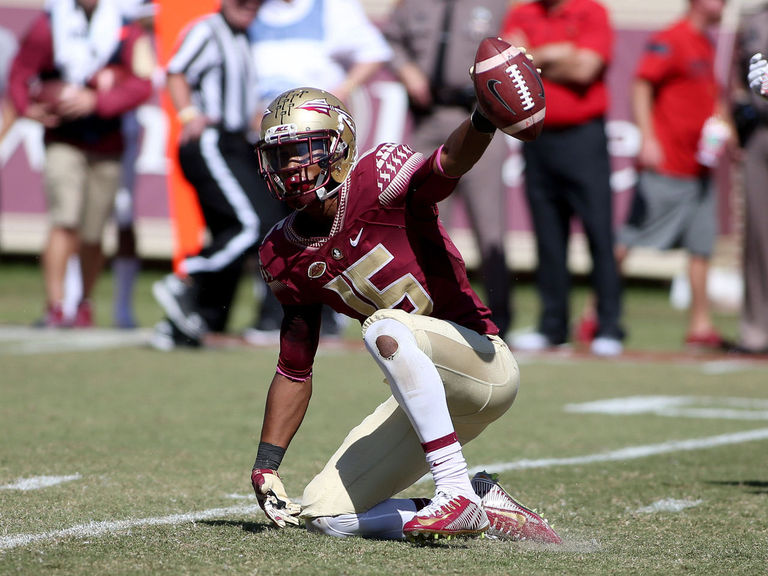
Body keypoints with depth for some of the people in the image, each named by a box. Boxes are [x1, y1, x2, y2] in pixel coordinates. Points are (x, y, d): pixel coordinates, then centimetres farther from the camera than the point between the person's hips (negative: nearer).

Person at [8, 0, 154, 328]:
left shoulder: (128, 32, -3)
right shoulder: (48, 28, -5)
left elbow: (142, 85, -10)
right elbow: (19, 77, 1)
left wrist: (95, 101, -22)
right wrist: (29, 108, -18)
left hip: (107, 148, 2)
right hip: (63, 142, -1)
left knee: (92, 235, 6)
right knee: (65, 223, -16)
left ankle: (85, 303, 27)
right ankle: (54, 307, -16)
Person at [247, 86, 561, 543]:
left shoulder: (375, 181, -12)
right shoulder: (286, 257, 7)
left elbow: (448, 164, -35)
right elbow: (294, 370, 15)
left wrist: (484, 118, -57)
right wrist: (266, 465, 8)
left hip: (486, 363, -7)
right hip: (430, 397, 7)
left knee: (384, 328, -36)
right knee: (325, 516, -1)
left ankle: (457, 492, -34)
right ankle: (487, 512, 7)